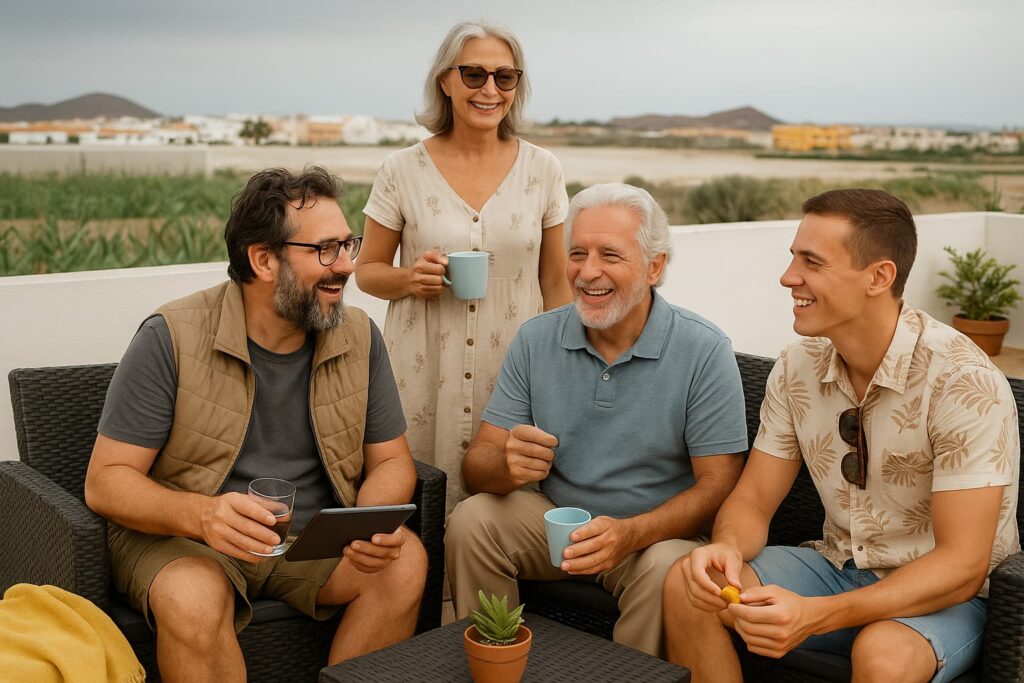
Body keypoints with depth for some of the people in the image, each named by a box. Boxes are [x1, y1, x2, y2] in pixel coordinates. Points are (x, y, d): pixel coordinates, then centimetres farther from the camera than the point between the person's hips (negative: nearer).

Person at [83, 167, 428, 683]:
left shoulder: (359, 336, -1)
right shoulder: (171, 339, -14)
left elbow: (391, 460, 4)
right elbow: (106, 480, -13)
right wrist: (200, 514, -33)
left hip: (315, 538, 4)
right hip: (178, 538, -3)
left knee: (406, 561, -23)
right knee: (193, 599, -36)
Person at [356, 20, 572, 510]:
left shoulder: (542, 170, 3)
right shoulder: (403, 171, -1)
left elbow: (555, 282, 9)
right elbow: (367, 270, 7)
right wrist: (407, 279, -14)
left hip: (515, 372, 1)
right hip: (424, 374, -1)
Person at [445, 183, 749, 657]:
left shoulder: (705, 351, -12)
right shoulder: (536, 340, -2)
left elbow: (718, 486, -14)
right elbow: (477, 465, -3)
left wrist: (631, 533, -31)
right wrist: (507, 466, -29)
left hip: (659, 531, -3)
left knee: (667, 570, -33)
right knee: (470, 520, -21)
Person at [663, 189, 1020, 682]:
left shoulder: (962, 381, -22)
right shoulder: (798, 366, -4)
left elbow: (961, 565, -24)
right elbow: (753, 497, 1)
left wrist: (816, 616, -36)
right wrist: (727, 547, -24)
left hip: (943, 595, -5)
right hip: (838, 567, 5)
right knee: (687, 588, -16)